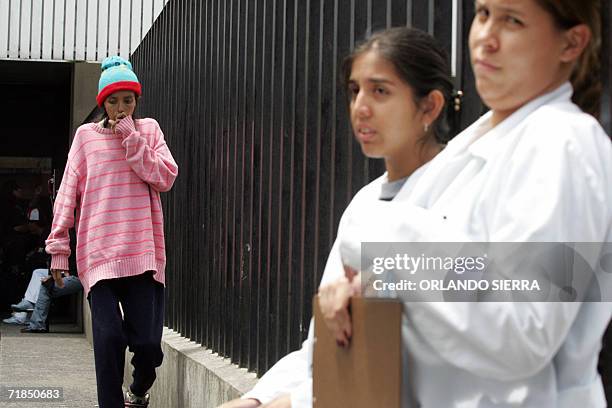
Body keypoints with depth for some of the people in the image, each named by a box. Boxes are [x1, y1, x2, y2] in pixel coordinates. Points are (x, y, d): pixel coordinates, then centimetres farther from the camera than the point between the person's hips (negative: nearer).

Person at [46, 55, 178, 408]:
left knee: (148, 342, -5)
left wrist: (130, 137, -5)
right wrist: (58, 248, 2)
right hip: (99, 255, 0)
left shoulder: (149, 130, 12)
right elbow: (68, 193, 7)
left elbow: (165, 178, -3)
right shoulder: (86, 136, 9)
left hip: (143, 252, 0)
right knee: (109, 338, -12)